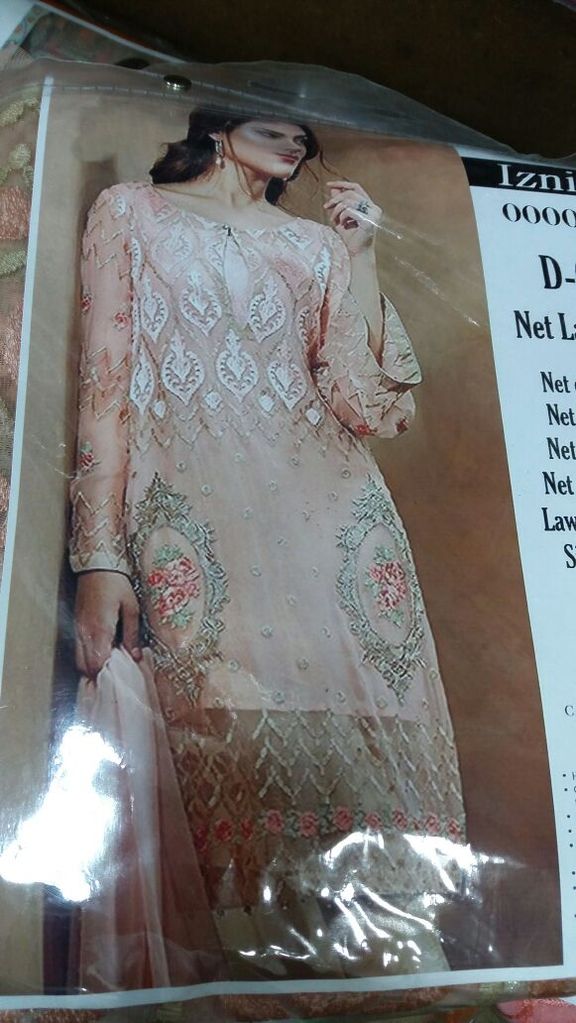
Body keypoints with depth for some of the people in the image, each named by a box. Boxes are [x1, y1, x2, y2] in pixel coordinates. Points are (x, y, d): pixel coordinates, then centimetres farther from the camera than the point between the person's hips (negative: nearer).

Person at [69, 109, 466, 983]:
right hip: (196, 519, -2)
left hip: (333, 518, 3)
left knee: (364, 758, -7)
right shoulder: (133, 212, 18)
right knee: (233, 758, -11)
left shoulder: (318, 243, 22)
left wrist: (358, 256, 6)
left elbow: (371, 408, 8)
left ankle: (388, 959, 8)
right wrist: (99, 556, -8)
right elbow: (106, 382, 3)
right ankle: (261, 961, 8)